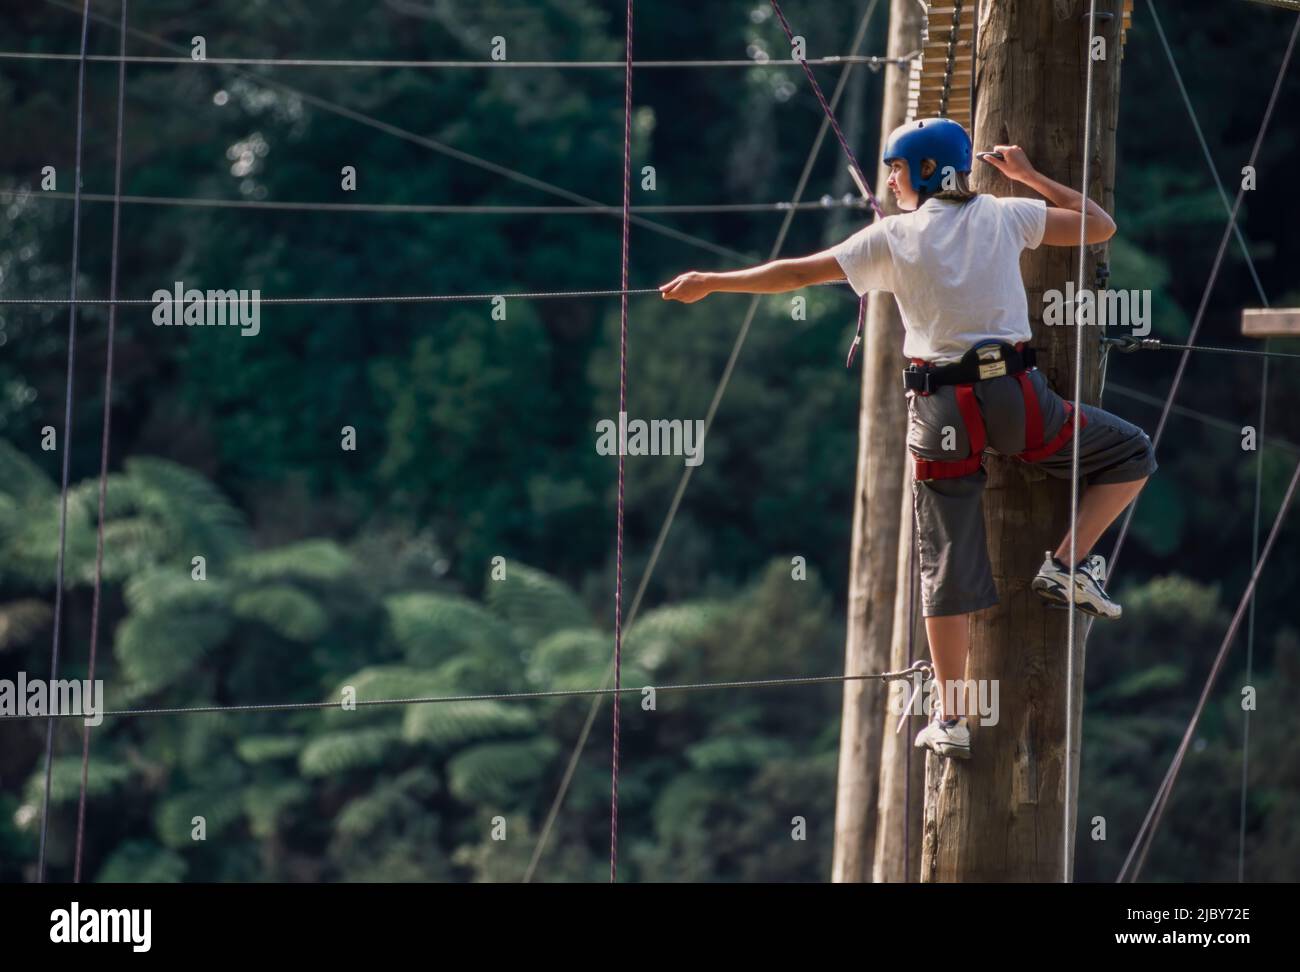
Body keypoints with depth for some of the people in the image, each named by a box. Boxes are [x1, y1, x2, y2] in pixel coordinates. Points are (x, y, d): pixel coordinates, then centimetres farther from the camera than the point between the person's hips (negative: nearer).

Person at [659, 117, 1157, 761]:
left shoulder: (893, 237, 3)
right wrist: (1028, 177, 24)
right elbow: (1101, 227, 14)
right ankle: (1069, 565, 2)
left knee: (946, 563, 6)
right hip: (1015, 394, -1)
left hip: (940, 409, 1)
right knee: (1130, 456, 19)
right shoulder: (1004, 216, 6)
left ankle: (951, 719, 6)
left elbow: (796, 273, 5)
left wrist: (710, 282, 16)